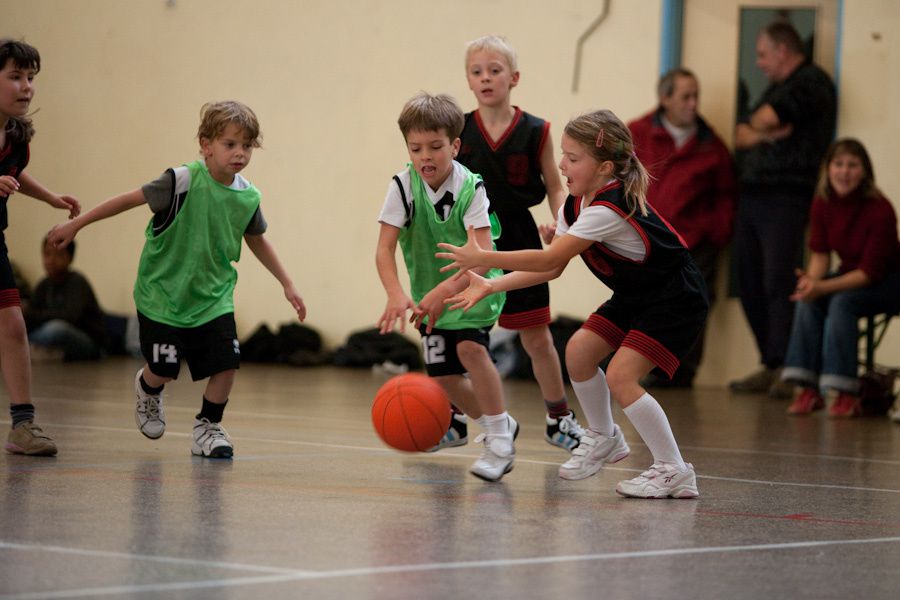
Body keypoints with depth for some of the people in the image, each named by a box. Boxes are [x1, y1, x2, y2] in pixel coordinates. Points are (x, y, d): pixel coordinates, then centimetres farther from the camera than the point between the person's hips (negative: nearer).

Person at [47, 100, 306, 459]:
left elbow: (257, 241, 14)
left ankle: (208, 427, 17)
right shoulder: (183, 181, -21)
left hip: (213, 296, 4)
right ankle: (148, 390, 39)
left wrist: (286, 284, 17)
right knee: (164, 370, 1)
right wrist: (76, 225, -10)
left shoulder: (248, 197, -6)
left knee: (226, 363, -8)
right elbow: (131, 199, -13)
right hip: (162, 294, -4)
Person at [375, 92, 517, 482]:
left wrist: (445, 291, -43)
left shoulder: (472, 187, -21)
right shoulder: (404, 186, -15)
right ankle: (498, 425, 28)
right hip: (430, 292, 4)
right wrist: (396, 295, -37)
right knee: (443, 374, 0)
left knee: (470, 347, -27)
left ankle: (499, 440, -14)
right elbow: (384, 250, -20)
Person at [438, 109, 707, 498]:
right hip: (634, 295, 10)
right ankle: (603, 438, 25)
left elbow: (548, 259, -30)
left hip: (676, 300, -9)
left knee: (620, 375, -18)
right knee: (579, 350, 3)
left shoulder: (609, 210, -30)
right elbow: (552, 269, 2)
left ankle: (673, 471, -8)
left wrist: (482, 258, -26)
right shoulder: (575, 205, 0)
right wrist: (489, 286, -6)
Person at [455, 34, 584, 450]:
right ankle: (454, 419, 17)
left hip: (518, 242, -1)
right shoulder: (459, 131, -3)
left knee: (537, 337, 5)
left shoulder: (535, 132, -4)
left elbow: (555, 188, 4)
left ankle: (558, 419, 21)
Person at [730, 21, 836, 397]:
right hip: (753, 194, 9)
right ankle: (770, 366, 9)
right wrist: (764, 134, -5)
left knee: (778, 283, -15)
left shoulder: (810, 82, -3)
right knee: (750, 285, 5)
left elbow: (763, 121, -12)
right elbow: (741, 136, 15)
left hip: (785, 196, -9)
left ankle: (784, 369, -16)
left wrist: (756, 127, 10)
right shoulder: (776, 87, 26)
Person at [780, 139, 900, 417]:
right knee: (807, 299, -22)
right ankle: (807, 389, -24)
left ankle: (846, 394, -28)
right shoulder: (822, 205, -6)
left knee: (841, 301, -32)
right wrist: (812, 279, -29)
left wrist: (823, 287, -34)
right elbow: (820, 253, -5)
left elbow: (870, 271, -24)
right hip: (850, 275, 6)